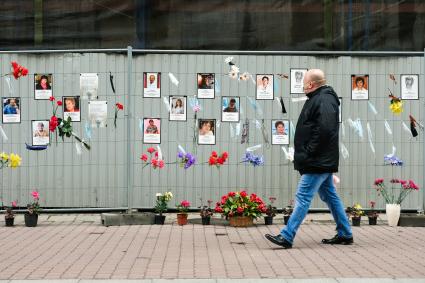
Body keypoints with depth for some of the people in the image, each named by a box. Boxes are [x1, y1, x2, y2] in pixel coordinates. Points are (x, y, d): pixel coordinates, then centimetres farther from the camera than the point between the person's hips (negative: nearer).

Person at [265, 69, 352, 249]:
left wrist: (309, 153, -22)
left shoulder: (323, 101, -16)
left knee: (303, 197, -10)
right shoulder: (318, 99, 17)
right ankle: (345, 234, 22)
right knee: (330, 196, 15)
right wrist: (305, 154, 14)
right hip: (323, 161, 11)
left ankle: (286, 237, -11)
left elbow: (325, 130, -27)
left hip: (318, 162, -11)